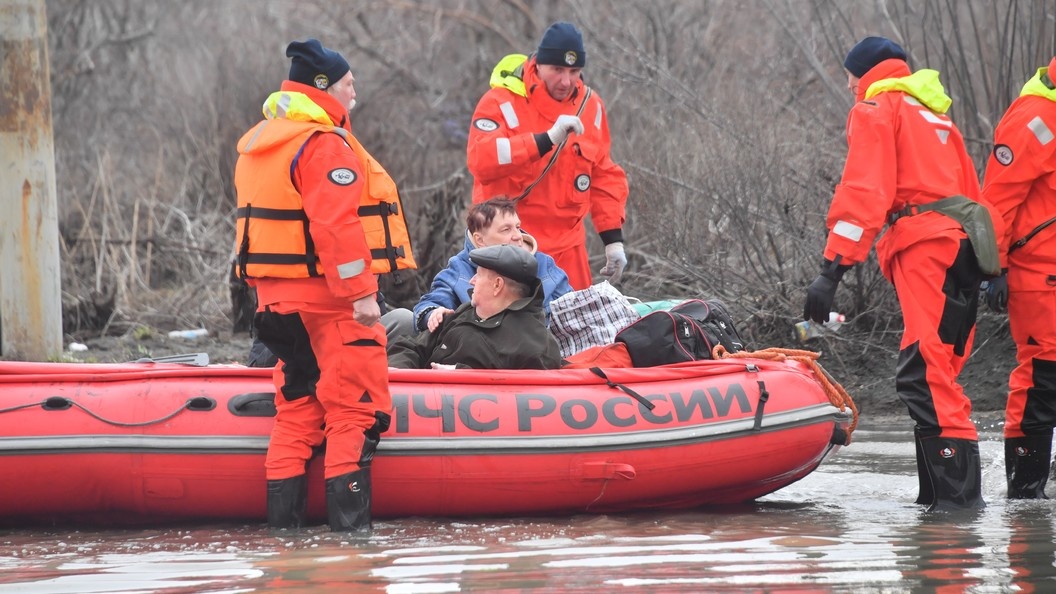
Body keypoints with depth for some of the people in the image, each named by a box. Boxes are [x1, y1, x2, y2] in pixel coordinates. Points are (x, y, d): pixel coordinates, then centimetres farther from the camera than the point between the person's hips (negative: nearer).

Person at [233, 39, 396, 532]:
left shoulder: (257, 144, 17)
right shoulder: (324, 145, -14)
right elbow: (336, 224, -23)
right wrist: (360, 291, -24)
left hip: (274, 296, 9)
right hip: (326, 293, -9)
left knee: (297, 400, 14)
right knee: (357, 403, -7)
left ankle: (284, 513, 12)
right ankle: (348, 514, -12)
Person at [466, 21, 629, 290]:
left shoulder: (590, 106, 10)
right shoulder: (501, 102, -8)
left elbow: (605, 175, 17)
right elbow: (481, 160, -25)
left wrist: (613, 238, 10)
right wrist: (547, 139, -30)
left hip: (566, 247, 5)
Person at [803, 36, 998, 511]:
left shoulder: (875, 108, 6)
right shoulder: (935, 115, 31)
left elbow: (863, 190, -8)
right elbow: (971, 193, 25)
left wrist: (833, 267, -14)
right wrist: (989, 267, 21)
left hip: (925, 250, -9)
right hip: (963, 248, 9)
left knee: (924, 374, -15)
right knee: (936, 375, 11)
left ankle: (957, 491, -25)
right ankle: (940, 491, 8)